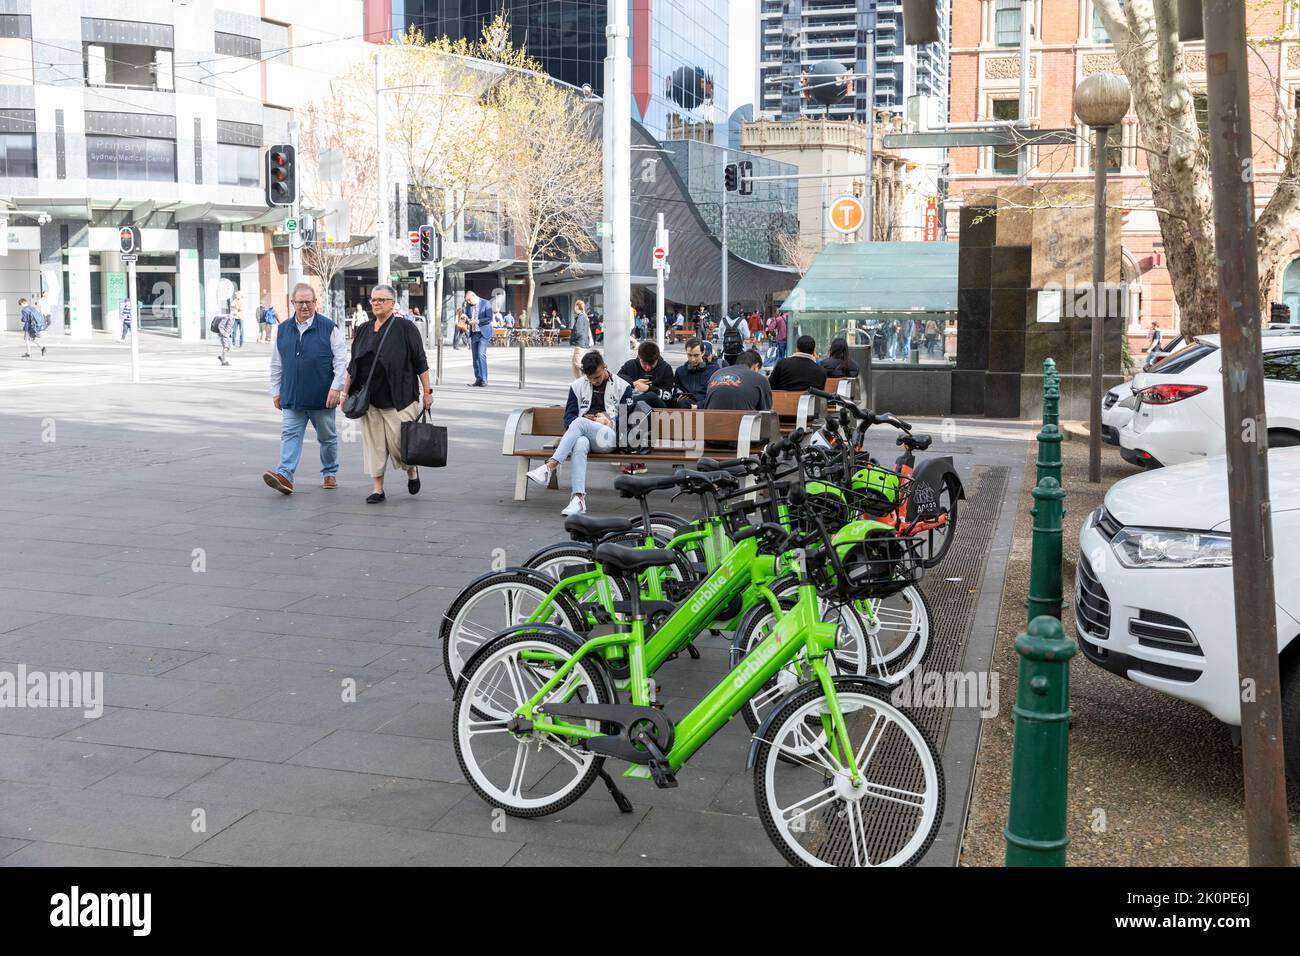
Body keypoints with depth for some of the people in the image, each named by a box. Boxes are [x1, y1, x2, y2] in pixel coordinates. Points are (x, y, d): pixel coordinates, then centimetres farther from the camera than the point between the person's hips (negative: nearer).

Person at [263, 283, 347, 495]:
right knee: (290, 435, -8)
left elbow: (341, 361, -6)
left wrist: (336, 388, -13)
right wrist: (276, 391, 12)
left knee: (327, 437, 10)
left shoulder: (329, 328, -3)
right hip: (292, 397, 3)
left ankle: (330, 474, 26)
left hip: (322, 397, -3)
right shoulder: (284, 330, 9)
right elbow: (276, 364, 15)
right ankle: (285, 475, -16)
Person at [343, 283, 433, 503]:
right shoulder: (363, 330, 12)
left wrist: (427, 391, -6)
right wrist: (345, 392, 13)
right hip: (368, 399, 4)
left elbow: (420, 363, -2)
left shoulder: (406, 329, -2)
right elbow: (352, 366, 16)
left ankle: (412, 471, 25)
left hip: (398, 398, -4)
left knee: (400, 440, -5)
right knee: (373, 444, 3)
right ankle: (378, 489, 11)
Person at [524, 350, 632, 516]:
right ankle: (579, 497, -49)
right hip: (583, 435, 2)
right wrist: (589, 421, -9)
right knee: (580, 444, -37)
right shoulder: (578, 386, 17)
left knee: (579, 423, -32)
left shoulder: (622, 387, 10)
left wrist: (609, 421, -11)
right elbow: (569, 418, 12)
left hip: (610, 438, -2)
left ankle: (550, 466, -40)